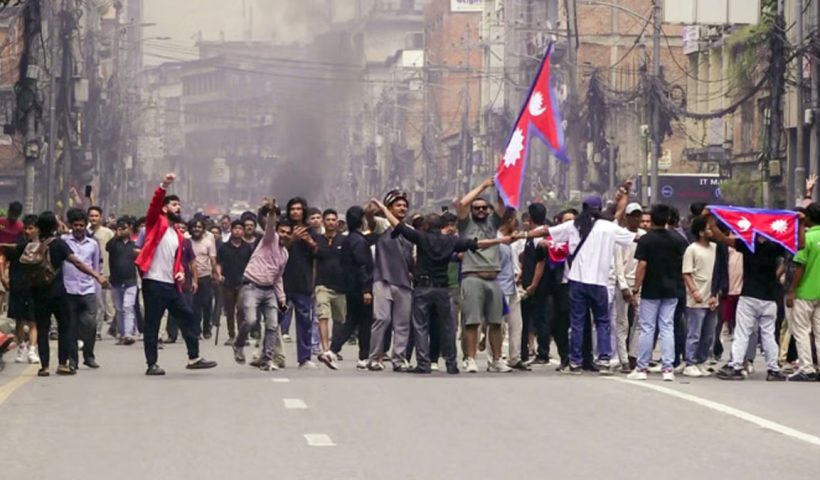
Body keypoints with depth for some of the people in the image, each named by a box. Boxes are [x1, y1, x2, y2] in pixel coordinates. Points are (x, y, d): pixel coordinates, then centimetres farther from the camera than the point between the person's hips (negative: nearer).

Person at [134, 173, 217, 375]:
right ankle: (152, 364, 2)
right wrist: (164, 186, -30)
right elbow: (154, 203, -16)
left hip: (171, 284, 7)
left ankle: (194, 358, 11)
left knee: (187, 317, 5)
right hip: (154, 282, -7)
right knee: (152, 324, -3)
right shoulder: (156, 223, 2)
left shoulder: (178, 235, 19)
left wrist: (180, 273, 6)